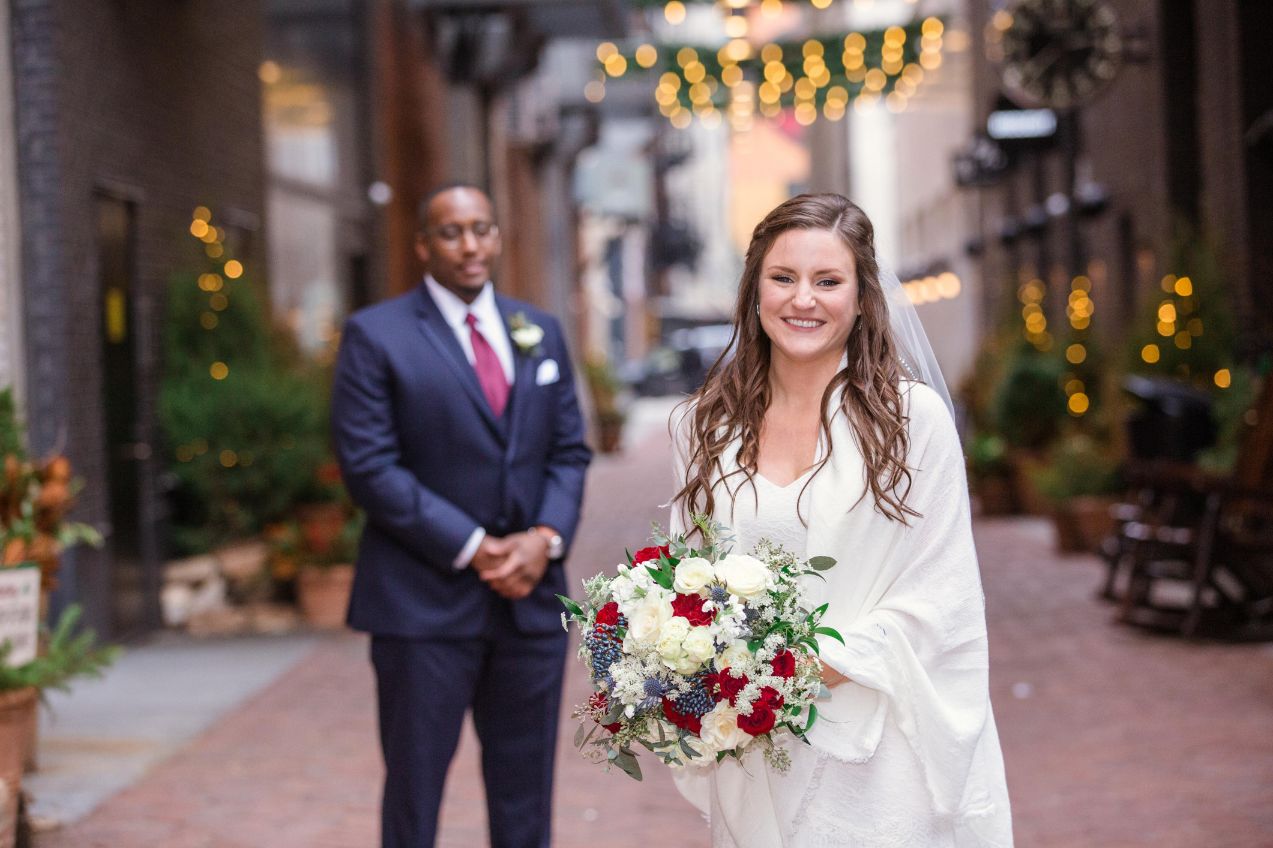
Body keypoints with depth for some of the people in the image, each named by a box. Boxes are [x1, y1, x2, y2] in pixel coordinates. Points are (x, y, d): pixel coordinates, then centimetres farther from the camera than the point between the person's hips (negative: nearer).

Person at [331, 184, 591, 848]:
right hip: (426, 598, -4)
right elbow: (369, 467, -11)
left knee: (525, 793, 11)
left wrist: (546, 537, -8)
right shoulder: (375, 336, -4)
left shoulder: (539, 333, 12)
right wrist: (472, 547, -15)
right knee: (414, 787, 5)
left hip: (532, 594, 5)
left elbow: (569, 451, 11)